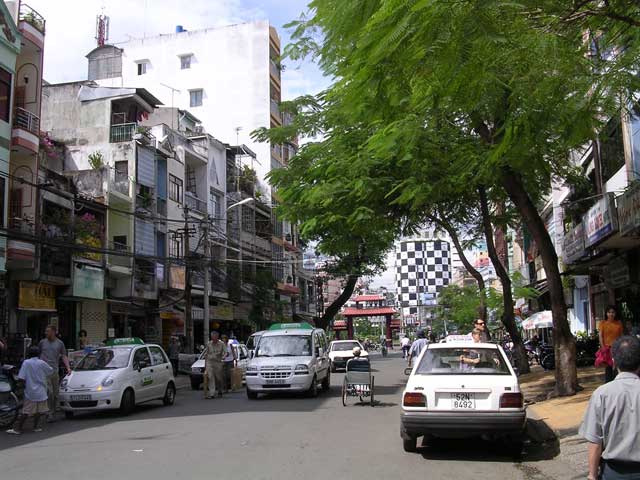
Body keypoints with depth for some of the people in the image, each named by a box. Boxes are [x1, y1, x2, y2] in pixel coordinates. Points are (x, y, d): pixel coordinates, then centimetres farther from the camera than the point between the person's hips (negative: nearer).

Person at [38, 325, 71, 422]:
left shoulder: (60, 343, 9)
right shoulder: (42, 342, 8)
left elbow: (64, 356, 7)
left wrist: (68, 367, -6)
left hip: (55, 371, 2)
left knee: (55, 394, 6)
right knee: (49, 392, -14)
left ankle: (53, 413, 18)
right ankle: (50, 413, -8)